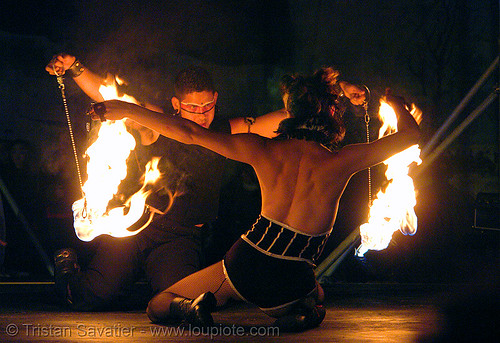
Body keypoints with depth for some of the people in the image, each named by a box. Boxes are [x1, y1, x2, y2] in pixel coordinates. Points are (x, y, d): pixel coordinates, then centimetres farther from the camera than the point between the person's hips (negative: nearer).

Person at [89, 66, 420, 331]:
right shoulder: (340, 162, -7)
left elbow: (189, 132, 1)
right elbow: (410, 134, 6)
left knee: (159, 307, 21)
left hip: (244, 263, 1)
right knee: (316, 300, 38)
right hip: (290, 281, -1)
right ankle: (300, 313, 2)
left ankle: (199, 304, -12)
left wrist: (130, 110, 10)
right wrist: (394, 101, 26)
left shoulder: (264, 150, -2)